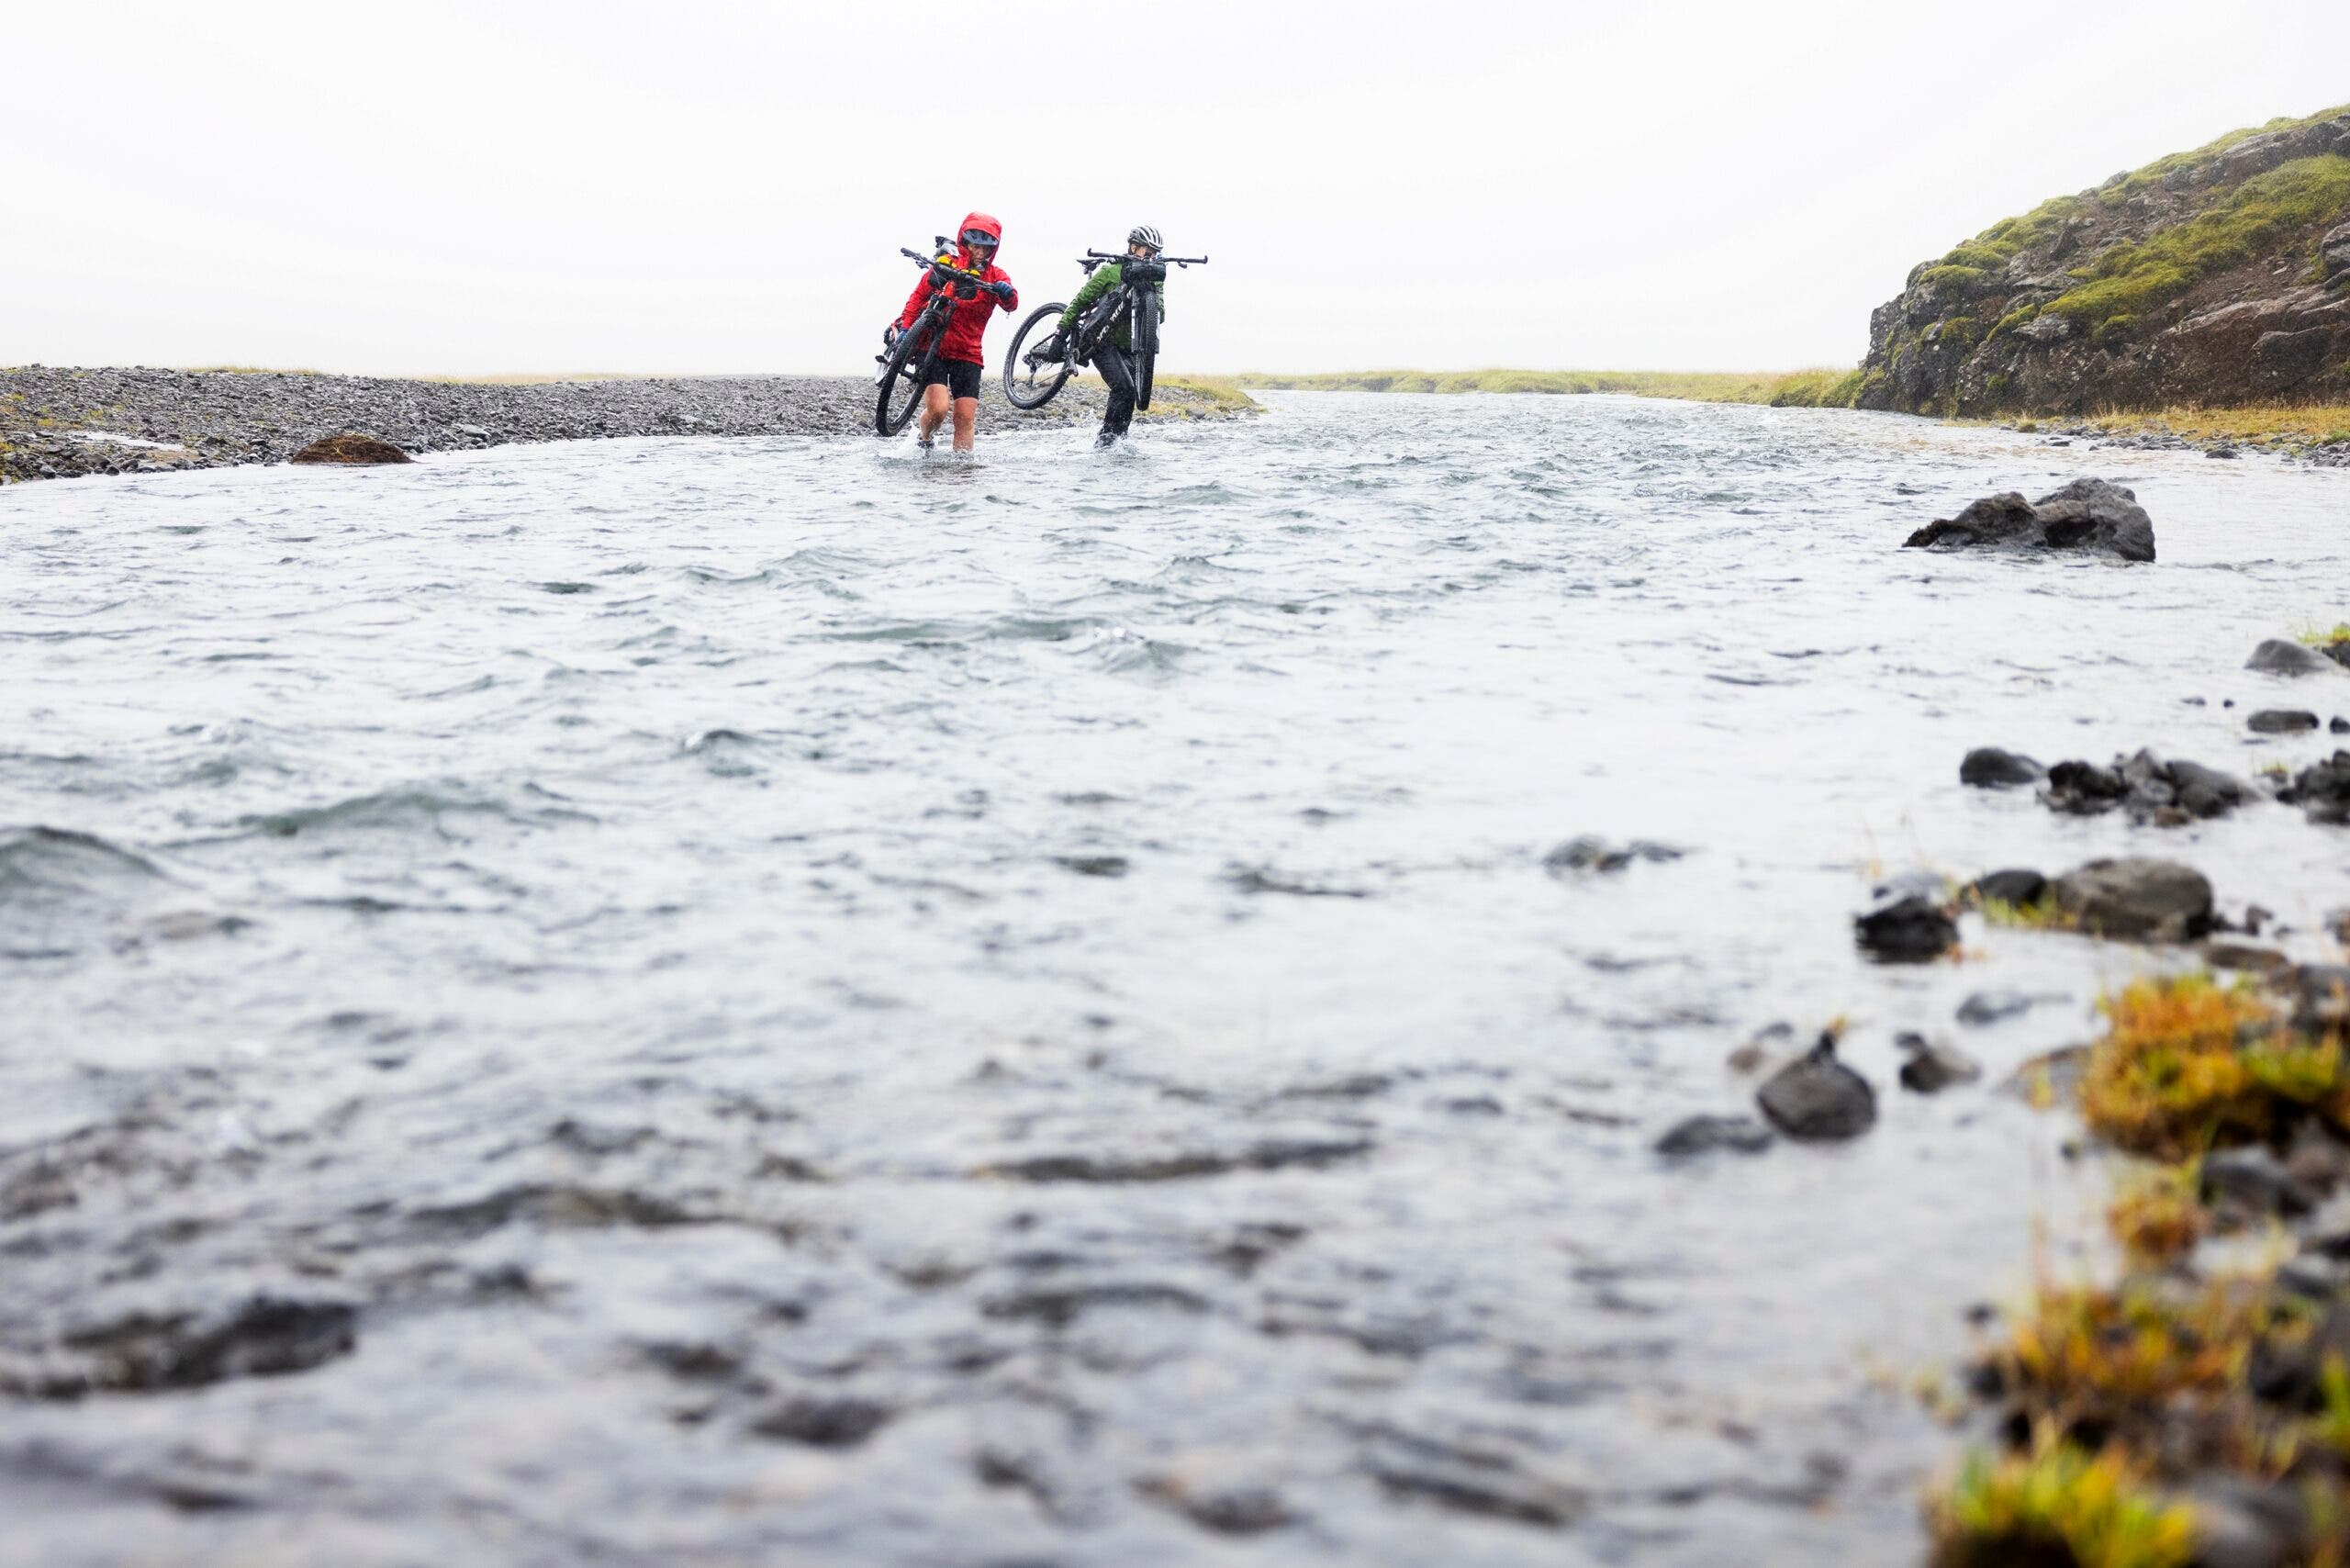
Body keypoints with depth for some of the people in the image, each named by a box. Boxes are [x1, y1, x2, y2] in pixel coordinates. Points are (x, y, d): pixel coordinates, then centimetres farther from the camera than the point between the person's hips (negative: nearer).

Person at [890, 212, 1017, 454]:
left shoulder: (996, 277, 2)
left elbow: (1011, 304, -15)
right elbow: (918, 297, 5)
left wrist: (1007, 293, -38)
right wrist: (904, 326, -8)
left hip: (968, 354, 2)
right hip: (933, 347, -2)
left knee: (965, 418, -5)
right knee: (938, 409, -17)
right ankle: (924, 439, 14)